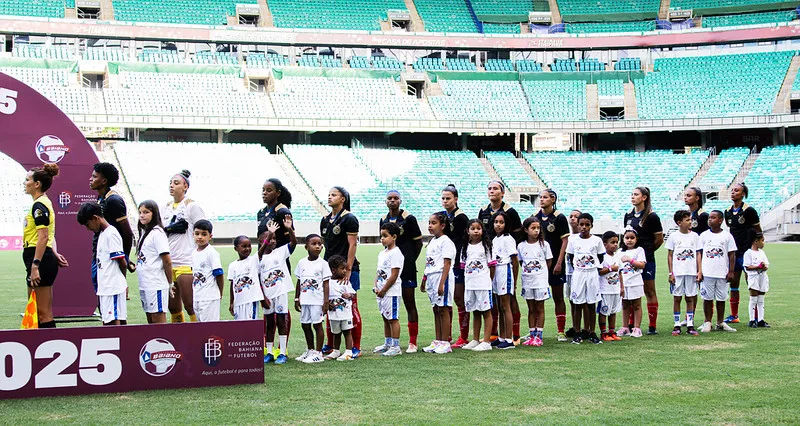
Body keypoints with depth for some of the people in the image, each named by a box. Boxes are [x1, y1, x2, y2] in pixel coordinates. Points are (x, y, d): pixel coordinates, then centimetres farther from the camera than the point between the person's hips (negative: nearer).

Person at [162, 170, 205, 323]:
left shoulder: (192, 206, 0)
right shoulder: (166, 208, 17)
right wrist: (169, 229, 0)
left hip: (186, 264, -6)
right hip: (168, 264, 6)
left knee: (190, 306, -7)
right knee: (173, 307, 9)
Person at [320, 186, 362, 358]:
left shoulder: (349, 219, -7)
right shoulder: (325, 220, 14)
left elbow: (352, 245, -11)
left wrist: (348, 269, -17)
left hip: (347, 269, -7)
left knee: (351, 307, -3)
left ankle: (356, 347, 3)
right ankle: (330, 345, 19)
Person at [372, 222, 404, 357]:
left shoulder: (395, 253, -13)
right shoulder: (382, 253, 15)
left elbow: (394, 276, -17)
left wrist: (383, 290, -14)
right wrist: (376, 287, 4)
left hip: (391, 292, -9)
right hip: (381, 292, 9)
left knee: (392, 318, -6)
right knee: (385, 318, 16)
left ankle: (396, 346, -2)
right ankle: (387, 344, 26)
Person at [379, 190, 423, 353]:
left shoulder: (409, 219, -4)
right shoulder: (383, 220, 10)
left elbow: (418, 242, 0)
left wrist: (410, 260, -1)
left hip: (406, 266, -5)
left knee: (409, 304, -1)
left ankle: (412, 342, 3)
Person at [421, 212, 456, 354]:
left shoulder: (445, 241, -10)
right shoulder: (432, 241, 17)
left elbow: (446, 264, -16)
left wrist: (442, 283, -21)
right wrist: (424, 280, 20)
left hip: (442, 277, -9)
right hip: (431, 278, 9)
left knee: (443, 309, -5)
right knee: (436, 310, 11)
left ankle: (445, 343, -2)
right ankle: (437, 341, 16)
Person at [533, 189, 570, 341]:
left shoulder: (559, 218, -5)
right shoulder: (535, 217, 8)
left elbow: (564, 241, -6)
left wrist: (559, 263, -13)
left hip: (555, 264, -4)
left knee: (558, 298, 4)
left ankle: (561, 332, 9)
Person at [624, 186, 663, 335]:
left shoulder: (651, 216, -7)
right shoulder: (629, 215, 11)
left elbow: (659, 239, -3)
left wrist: (647, 250, 5)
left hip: (646, 260, -6)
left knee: (650, 291, 1)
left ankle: (652, 326, 6)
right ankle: (630, 325, 14)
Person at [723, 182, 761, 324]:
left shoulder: (749, 210, -8)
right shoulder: (728, 212, 10)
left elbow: (758, 231, -4)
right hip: (733, 253, 6)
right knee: (733, 284, 9)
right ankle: (734, 315, 18)